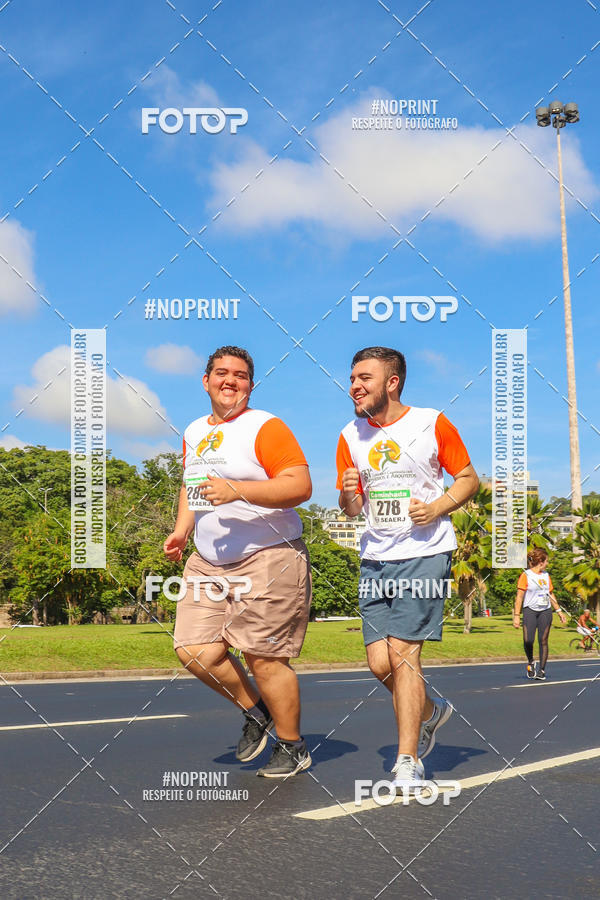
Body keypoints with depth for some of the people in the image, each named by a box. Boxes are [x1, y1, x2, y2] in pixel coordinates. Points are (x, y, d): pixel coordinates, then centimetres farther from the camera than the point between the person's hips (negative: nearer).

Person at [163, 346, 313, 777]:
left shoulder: (265, 427, -7)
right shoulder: (194, 432, 17)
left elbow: (300, 486, -17)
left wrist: (237, 490, -25)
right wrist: (181, 530, 16)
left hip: (269, 559, -7)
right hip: (209, 564, 7)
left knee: (264, 658, -5)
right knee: (195, 651, -2)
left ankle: (293, 747, 16)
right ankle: (255, 711, 23)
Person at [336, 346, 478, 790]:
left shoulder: (432, 423, -3)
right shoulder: (351, 436, 8)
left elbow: (469, 478, 5)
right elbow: (352, 510, 13)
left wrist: (437, 508, -13)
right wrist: (349, 495, -11)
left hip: (425, 553, -5)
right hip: (375, 559, 5)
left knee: (402, 653, -12)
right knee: (380, 663, 3)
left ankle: (408, 761, -1)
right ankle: (431, 711, 33)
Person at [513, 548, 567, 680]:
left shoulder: (546, 575, 14)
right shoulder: (525, 575, -4)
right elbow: (519, 597, -6)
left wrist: (559, 611, 21)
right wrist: (516, 616, -10)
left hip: (545, 611, 4)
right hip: (530, 610, -4)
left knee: (543, 641, -1)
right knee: (528, 641, -14)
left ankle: (542, 670, 6)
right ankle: (531, 662, 13)